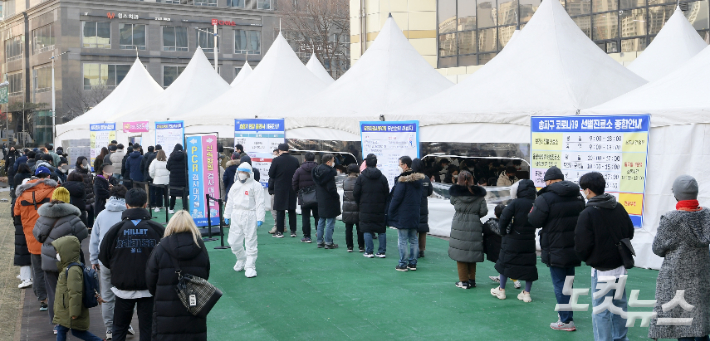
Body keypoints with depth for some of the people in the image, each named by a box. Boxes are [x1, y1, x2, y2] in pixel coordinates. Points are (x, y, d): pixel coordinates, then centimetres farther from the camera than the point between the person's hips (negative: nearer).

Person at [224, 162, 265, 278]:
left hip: (249, 216, -6)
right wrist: (227, 215, 19)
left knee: (250, 242, -3)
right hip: (236, 215, 6)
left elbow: (260, 203, -8)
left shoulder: (255, 186, -4)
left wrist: (260, 218, -13)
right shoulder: (235, 185, 15)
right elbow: (230, 201, 22)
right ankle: (242, 260, 31)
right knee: (233, 241, 6)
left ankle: (250, 266, 4)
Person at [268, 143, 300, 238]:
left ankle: (279, 231, 2)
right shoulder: (295, 160, -1)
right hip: (292, 189, 3)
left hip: (280, 188, -3)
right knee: (292, 210, 11)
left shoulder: (276, 160, -12)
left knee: (280, 210, 3)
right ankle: (293, 231, 13)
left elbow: (271, 174, -7)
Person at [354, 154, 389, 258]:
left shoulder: (361, 177, -5)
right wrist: (384, 205, 14)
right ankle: (382, 251, 8)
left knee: (367, 231, 3)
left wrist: (360, 204, 12)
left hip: (366, 209, -2)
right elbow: (387, 194, 3)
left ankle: (369, 251, 2)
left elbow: (355, 193, -4)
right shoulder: (382, 177, 3)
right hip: (380, 210, 3)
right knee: (381, 231, 8)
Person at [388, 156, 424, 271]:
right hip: (415, 214, 7)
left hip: (403, 215, -7)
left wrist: (390, 212, -6)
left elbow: (396, 197, -14)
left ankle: (403, 264, 1)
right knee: (413, 240, 12)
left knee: (402, 240, -1)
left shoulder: (402, 179, -15)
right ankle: (413, 263, 15)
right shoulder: (419, 178, 8)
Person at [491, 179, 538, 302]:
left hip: (513, 241, -3)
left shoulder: (516, 203, -15)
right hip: (530, 241, 3)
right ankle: (526, 293, 13)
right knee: (529, 265, 12)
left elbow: (504, 218, -17)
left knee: (505, 263, 12)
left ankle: (501, 290, 20)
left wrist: (503, 231, -1)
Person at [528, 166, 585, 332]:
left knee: (559, 284, 0)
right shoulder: (578, 196, 7)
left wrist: (532, 212, 7)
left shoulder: (545, 198, -17)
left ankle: (566, 321, 2)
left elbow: (534, 222, -13)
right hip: (574, 248, 7)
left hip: (556, 250, -7)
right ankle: (567, 314, 30)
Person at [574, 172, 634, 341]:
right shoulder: (619, 208, 3)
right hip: (620, 266, 7)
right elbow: (630, 232, 12)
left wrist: (585, 258, 5)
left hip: (601, 270, -7)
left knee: (601, 312, 0)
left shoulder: (587, 214, -17)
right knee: (619, 305, 19)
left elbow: (582, 245, -15)